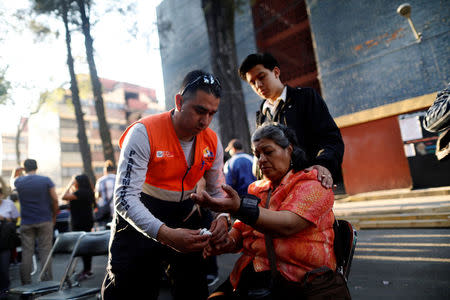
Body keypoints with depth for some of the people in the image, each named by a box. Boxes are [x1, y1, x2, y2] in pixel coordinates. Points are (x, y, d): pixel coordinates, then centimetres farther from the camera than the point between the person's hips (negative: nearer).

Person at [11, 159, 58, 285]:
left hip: (26, 222, 2)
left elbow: (13, 179, 29)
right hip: (45, 221, -1)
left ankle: (26, 283, 12)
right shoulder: (46, 180, -5)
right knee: (45, 251, 2)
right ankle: (47, 281, 3)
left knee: (26, 252, 7)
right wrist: (54, 216, 3)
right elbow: (55, 199, -7)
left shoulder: (19, 182, 1)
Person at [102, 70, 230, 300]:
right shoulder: (144, 132, -24)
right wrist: (165, 234, -41)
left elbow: (217, 190, 3)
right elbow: (125, 197, -29)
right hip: (140, 219, -4)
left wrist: (222, 217, -19)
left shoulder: (212, 142, -7)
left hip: (185, 219, 5)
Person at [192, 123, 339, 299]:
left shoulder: (312, 184, -4)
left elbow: (287, 225, -20)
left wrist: (239, 208, -32)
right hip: (249, 274, 5)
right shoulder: (257, 188, 16)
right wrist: (228, 241, -7)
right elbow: (240, 231, 16)